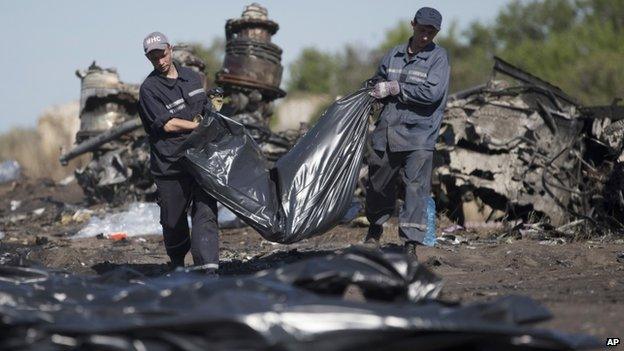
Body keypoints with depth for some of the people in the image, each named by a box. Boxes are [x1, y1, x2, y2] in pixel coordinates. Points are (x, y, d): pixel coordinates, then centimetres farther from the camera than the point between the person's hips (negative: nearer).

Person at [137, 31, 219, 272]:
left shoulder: (192, 77, 13)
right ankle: (177, 264, 33)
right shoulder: (149, 89, -6)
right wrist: (200, 125, -7)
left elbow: (207, 111, 25)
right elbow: (168, 124, -13)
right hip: (170, 164, -3)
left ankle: (207, 268, -18)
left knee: (205, 212, -11)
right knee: (174, 220, 8)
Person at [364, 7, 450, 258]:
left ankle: (411, 243, -8)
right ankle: (375, 231, 39)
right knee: (378, 184, 17)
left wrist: (394, 89, -13)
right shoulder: (394, 54, 11)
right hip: (387, 132, 5)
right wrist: (378, 89, -1)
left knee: (416, 189, -11)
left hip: (419, 135, -5)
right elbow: (377, 81, 23)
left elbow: (432, 92, -16)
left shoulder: (438, 57, -4)